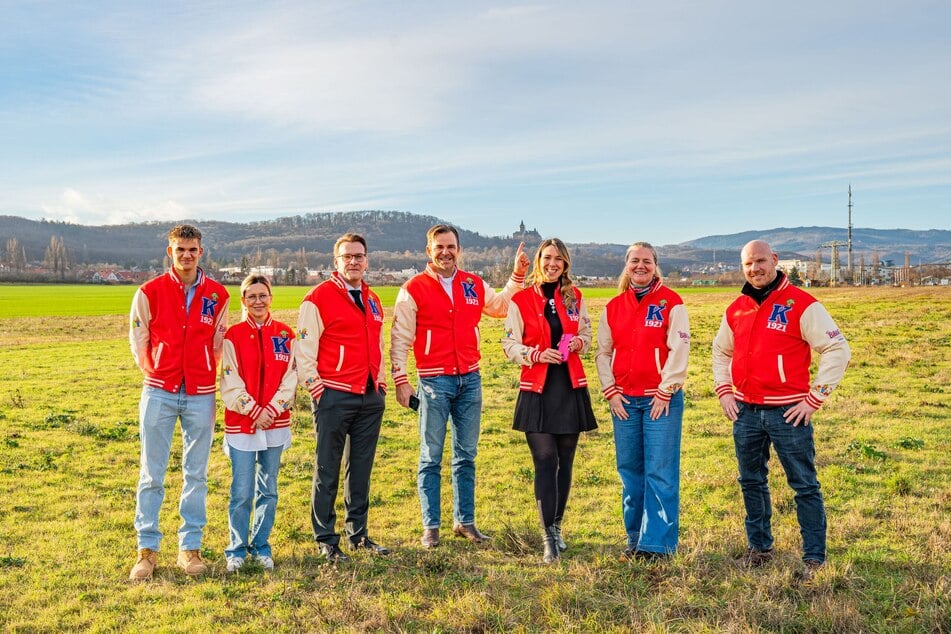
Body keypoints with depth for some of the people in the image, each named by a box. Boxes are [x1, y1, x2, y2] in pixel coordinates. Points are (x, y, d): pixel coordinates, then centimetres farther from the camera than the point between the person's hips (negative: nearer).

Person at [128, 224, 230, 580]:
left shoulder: (218, 295, 3)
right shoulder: (149, 293, 0)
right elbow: (138, 341, 9)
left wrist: (205, 377, 11)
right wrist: (156, 375, 11)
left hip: (201, 395, 1)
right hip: (159, 392, -1)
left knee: (196, 474, 7)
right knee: (151, 474, 3)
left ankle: (190, 547, 16)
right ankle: (147, 549, 13)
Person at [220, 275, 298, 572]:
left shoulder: (285, 334, 5)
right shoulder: (233, 335, -1)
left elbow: (290, 378, 1)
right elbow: (230, 383, -5)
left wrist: (272, 409, -10)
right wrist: (254, 411, -12)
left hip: (276, 424, 2)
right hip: (241, 424, -2)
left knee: (268, 490, 10)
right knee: (242, 492, -1)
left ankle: (261, 546, 23)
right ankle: (236, 550, 14)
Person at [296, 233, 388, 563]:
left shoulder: (373, 300, 16)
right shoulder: (319, 297, -5)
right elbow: (304, 348, -8)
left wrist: (380, 382, 15)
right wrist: (315, 387, -12)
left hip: (371, 398, 6)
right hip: (334, 396, -6)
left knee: (361, 468, 12)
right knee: (327, 471, 2)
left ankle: (358, 534, 23)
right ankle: (325, 539, 13)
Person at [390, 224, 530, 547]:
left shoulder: (475, 285, 8)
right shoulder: (414, 289, -4)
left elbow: (502, 306, 25)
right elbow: (399, 338, -4)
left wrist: (518, 275, 14)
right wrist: (400, 380, -10)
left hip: (470, 379, 4)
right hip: (434, 381, -4)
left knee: (466, 455, 11)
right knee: (431, 457, 3)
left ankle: (465, 521, 22)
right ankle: (431, 527, 12)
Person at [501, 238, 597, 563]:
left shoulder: (574, 297, 8)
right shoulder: (521, 300, -2)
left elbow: (586, 335, 18)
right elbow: (510, 345, 0)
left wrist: (578, 343, -5)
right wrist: (537, 355, -18)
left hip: (571, 387, 3)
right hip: (537, 389, -3)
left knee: (565, 460, 9)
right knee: (545, 460, -10)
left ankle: (557, 527, 24)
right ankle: (549, 537, -6)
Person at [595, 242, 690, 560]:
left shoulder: (670, 302, -2)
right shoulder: (613, 307, 10)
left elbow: (679, 349, -8)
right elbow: (603, 351, 12)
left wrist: (665, 391, -11)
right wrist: (610, 391, 2)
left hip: (661, 398, -4)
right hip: (623, 400, 4)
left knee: (660, 471, -4)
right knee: (629, 471, 8)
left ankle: (657, 542, 3)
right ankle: (634, 539, 19)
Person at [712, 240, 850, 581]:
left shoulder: (801, 304, -8)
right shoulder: (736, 310, 9)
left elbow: (837, 350, -10)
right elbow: (720, 352, 24)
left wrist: (814, 398, -11)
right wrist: (724, 391, 11)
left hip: (788, 412, -5)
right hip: (745, 412, 6)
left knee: (805, 486, 1)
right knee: (751, 482, 15)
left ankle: (814, 558, 12)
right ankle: (759, 547, 30)